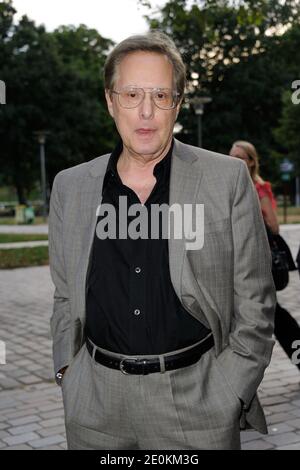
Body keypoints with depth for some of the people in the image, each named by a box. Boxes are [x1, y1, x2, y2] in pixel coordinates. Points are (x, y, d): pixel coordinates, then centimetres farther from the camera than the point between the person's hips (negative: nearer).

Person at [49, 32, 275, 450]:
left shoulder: (228, 179, -5)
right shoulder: (70, 187, 4)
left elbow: (254, 305, -3)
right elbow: (65, 298, 12)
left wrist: (225, 400, -7)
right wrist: (68, 375, 3)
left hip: (195, 398, -2)